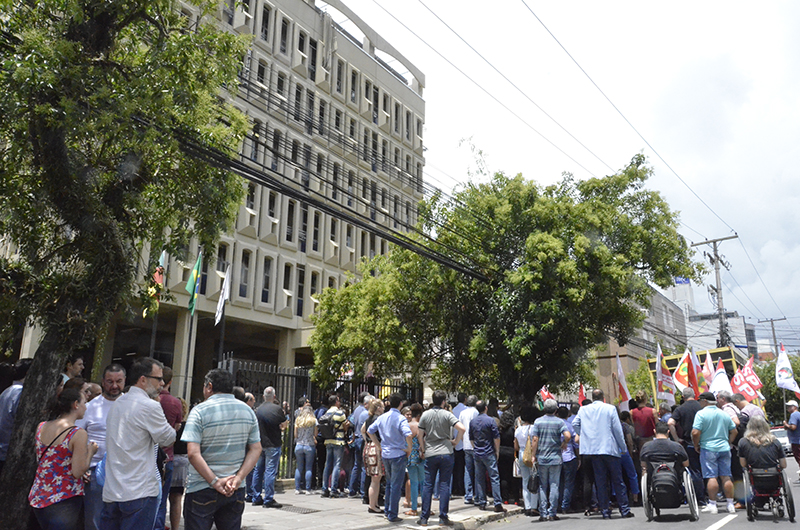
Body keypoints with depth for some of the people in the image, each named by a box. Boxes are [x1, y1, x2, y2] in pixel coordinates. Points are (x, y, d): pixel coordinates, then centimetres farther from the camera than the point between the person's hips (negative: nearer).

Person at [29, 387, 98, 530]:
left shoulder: (41, 427, 2)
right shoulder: (78, 434, -17)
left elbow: (39, 459, 15)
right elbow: (78, 472, -18)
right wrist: (90, 452, -3)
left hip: (37, 498, 7)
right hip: (63, 501, -7)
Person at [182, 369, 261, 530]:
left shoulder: (199, 411, -9)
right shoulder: (248, 411, 5)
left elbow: (193, 453, -18)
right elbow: (256, 449, 1)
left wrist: (215, 481, -16)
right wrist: (238, 479, -5)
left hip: (202, 490, -4)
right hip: (236, 491, 4)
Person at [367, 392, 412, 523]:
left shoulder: (382, 418, 4)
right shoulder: (400, 418, -16)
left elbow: (370, 431, 11)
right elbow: (408, 435, -30)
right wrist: (409, 449, -14)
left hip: (385, 454, 6)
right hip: (398, 454, -6)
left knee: (389, 483, 21)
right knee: (396, 485, 2)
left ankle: (387, 510, 29)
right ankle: (392, 515, 6)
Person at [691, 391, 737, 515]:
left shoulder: (701, 413, -9)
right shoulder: (724, 414, 10)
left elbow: (695, 433, -16)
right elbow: (734, 431, 14)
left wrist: (696, 445, -2)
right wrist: (728, 443, 21)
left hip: (708, 449, -5)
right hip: (724, 449, 5)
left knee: (711, 477, -3)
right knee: (726, 477, 9)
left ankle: (712, 505, -1)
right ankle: (730, 505, 12)